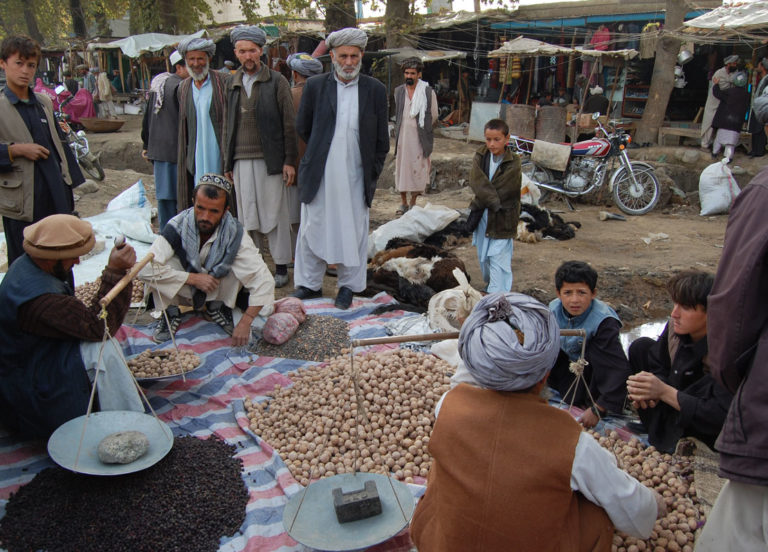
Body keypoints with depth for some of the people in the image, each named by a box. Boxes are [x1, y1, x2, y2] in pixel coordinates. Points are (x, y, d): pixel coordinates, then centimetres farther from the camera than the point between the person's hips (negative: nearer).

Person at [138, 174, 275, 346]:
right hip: (183, 290, -1)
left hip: (218, 291, 1)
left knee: (236, 266, -28)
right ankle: (171, 314, -5)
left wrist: (245, 322, -38)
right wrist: (194, 278, -34)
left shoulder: (235, 233, -26)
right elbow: (145, 269, -35)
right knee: (167, 263, -31)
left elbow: (263, 280, -30)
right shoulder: (178, 226, -28)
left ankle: (217, 308, 0)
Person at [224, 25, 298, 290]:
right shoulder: (232, 85, 13)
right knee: (246, 216, 6)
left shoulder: (277, 82, 0)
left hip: (270, 159, -4)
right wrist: (228, 163, 12)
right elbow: (229, 126, 15)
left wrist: (289, 160, -8)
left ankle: (281, 267, 11)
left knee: (275, 214, 1)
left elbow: (289, 124, -2)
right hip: (242, 161, 4)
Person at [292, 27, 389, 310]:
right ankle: (309, 284, 24)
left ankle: (349, 286, 24)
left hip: (355, 176, 0)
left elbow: (381, 140, 5)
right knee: (312, 228, 8)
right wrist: (321, 152, 13)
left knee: (353, 231, 7)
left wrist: (372, 174, 2)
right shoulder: (315, 86, 1)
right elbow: (302, 128, 11)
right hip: (319, 176, 1)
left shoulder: (375, 90, 1)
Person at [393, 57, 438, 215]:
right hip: (402, 136, 3)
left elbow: (434, 116, 4)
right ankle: (403, 202, 15)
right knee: (401, 168, 4)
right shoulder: (398, 91, 7)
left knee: (418, 169, 1)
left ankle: (413, 202, 14)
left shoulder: (428, 92, -3)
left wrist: (422, 129, 9)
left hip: (419, 138, -3)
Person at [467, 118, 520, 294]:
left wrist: (476, 205, -11)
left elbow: (502, 192, -17)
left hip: (502, 219, -5)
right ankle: (490, 285, 38)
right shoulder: (481, 156, 0)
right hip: (483, 215, 5)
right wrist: (493, 200, -26)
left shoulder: (513, 164, -14)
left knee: (499, 260, -6)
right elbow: (476, 181, -14)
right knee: (483, 256, 18)